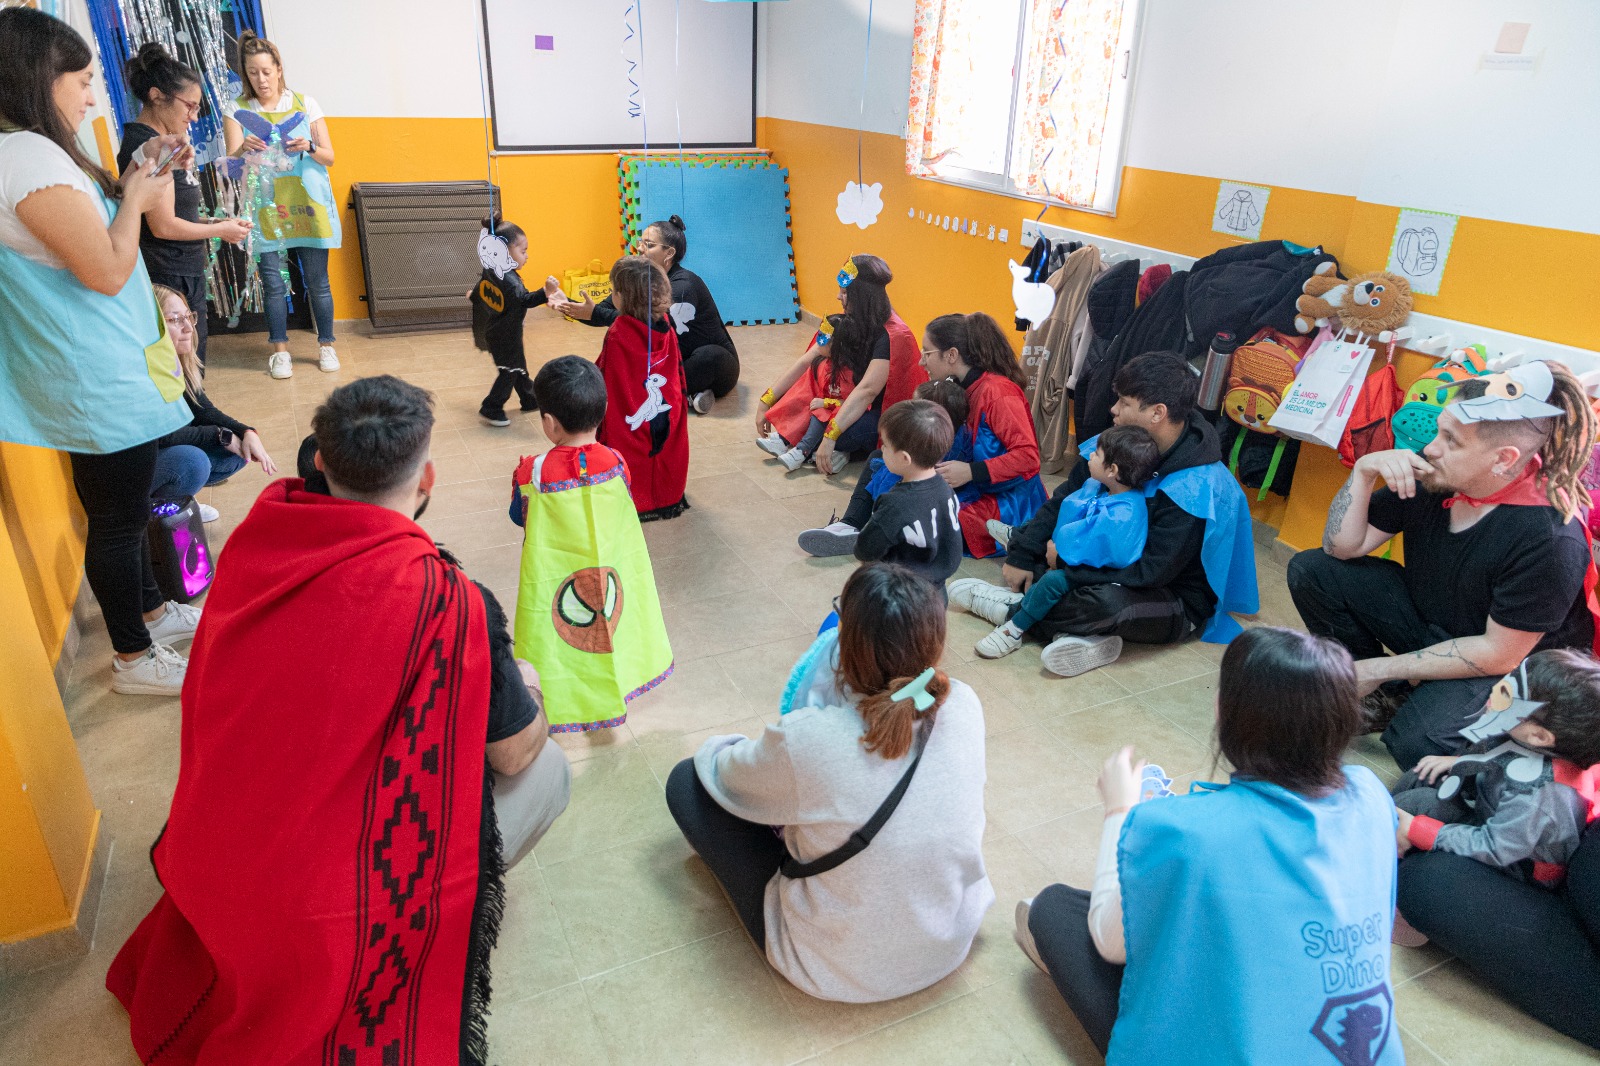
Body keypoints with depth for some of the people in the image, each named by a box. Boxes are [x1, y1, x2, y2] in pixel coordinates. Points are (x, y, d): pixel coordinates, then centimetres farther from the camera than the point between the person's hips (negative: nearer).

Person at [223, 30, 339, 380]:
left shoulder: (305, 103, 4)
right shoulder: (238, 110, 3)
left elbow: (329, 157, 3)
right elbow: (231, 162, -5)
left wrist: (309, 148, -18)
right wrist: (243, 150, -27)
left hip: (308, 206, 0)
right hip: (266, 209, 0)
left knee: (317, 280, 3)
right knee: (273, 281, 2)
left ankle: (326, 344, 16)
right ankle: (279, 348, 14)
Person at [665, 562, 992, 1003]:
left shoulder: (806, 741, -32)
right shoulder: (963, 706, -19)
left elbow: (722, 776, -9)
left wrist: (712, 750, 13)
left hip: (840, 972, -4)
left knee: (687, 780, 5)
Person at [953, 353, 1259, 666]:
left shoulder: (1197, 490, -29)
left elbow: (1151, 573, -31)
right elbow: (1063, 499, -3)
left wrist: (1065, 569, -27)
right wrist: (1020, 555, -14)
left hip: (1177, 604, -8)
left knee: (1108, 600, -39)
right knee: (1024, 538, 2)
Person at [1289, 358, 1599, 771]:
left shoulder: (1550, 540, -30)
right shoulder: (1429, 473, -16)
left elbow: (1499, 654, -23)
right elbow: (1343, 547, -9)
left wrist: (1379, 667, -19)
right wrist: (1364, 471, -26)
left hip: (1512, 666, -6)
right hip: (1425, 617, 6)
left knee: (1415, 741, -32)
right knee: (1310, 571, -10)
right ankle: (1381, 700, 2)